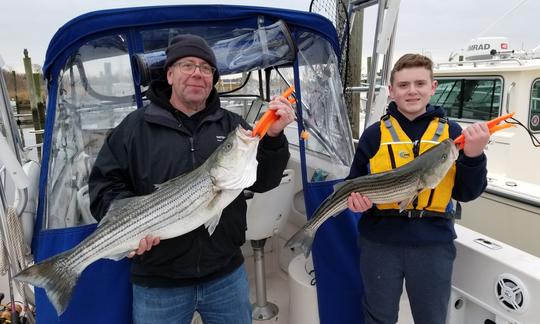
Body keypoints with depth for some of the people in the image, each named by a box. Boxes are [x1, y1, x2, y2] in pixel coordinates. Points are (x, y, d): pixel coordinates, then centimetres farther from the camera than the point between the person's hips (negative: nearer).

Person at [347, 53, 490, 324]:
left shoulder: (451, 132, 1)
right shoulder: (375, 133, -1)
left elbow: (466, 193, -1)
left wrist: (474, 156, -17)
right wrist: (356, 197, -17)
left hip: (434, 243, 1)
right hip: (380, 241, 0)